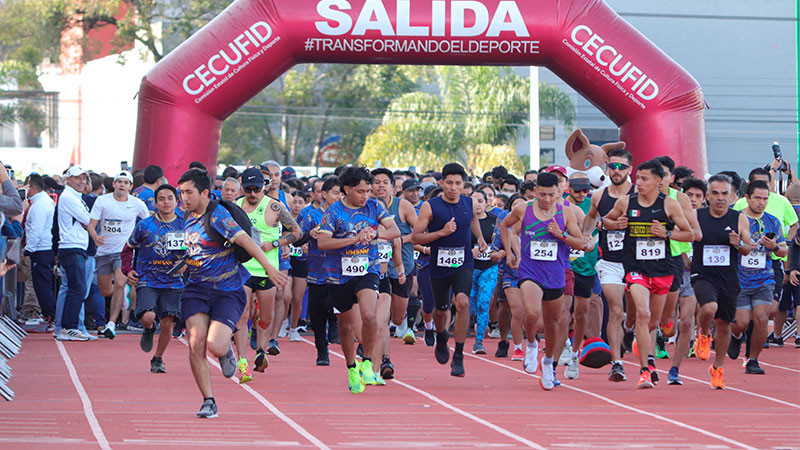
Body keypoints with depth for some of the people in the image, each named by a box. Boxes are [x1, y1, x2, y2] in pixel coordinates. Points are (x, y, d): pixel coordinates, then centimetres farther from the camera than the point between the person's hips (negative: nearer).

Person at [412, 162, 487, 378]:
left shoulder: (469, 203, 1)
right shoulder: (430, 207, -10)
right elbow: (415, 237, -11)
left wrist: (480, 238, 13)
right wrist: (441, 233, -22)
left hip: (463, 264, 1)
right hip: (439, 265, 0)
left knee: (462, 302, -23)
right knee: (441, 310, 14)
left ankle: (458, 357, -16)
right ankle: (441, 337, 52)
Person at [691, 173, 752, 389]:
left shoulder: (739, 219, 1)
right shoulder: (695, 217, -3)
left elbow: (747, 250, 5)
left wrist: (739, 244, -17)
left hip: (729, 280, 2)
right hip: (702, 276, -2)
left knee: (724, 324, 10)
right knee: (709, 308, -30)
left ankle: (717, 367, 31)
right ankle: (703, 335, 4)